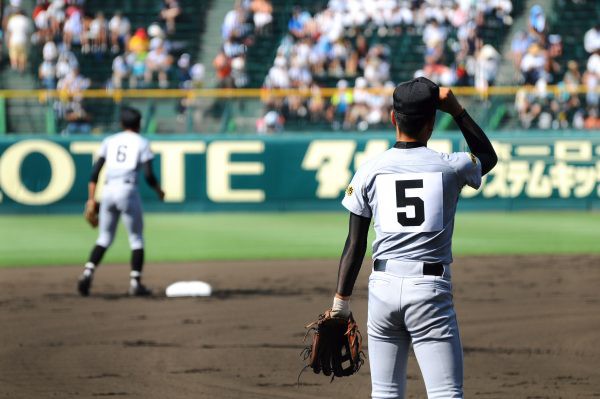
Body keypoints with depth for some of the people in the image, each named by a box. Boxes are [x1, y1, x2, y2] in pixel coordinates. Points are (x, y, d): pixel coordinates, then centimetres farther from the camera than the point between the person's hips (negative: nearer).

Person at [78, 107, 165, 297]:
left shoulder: (109, 141, 14)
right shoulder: (142, 143, 5)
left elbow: (95, 171, 8)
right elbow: (148, 175, -4)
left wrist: (91, 199, 10)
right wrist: (158, 190, 14)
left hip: (108, 190, 3)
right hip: (128, 190, -3)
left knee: (104, 238, 13)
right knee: (136, 238, 8)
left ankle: (88, 273, -6)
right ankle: (135, 283, 5)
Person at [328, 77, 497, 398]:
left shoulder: (370, 171, 1)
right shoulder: (450, 167, -2)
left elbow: (355, 245, 1)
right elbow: (488, 156, 23)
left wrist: (341, 300, 7)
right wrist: (456, 110, 18)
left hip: (383, 287, 2)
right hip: (430, 288, -2)